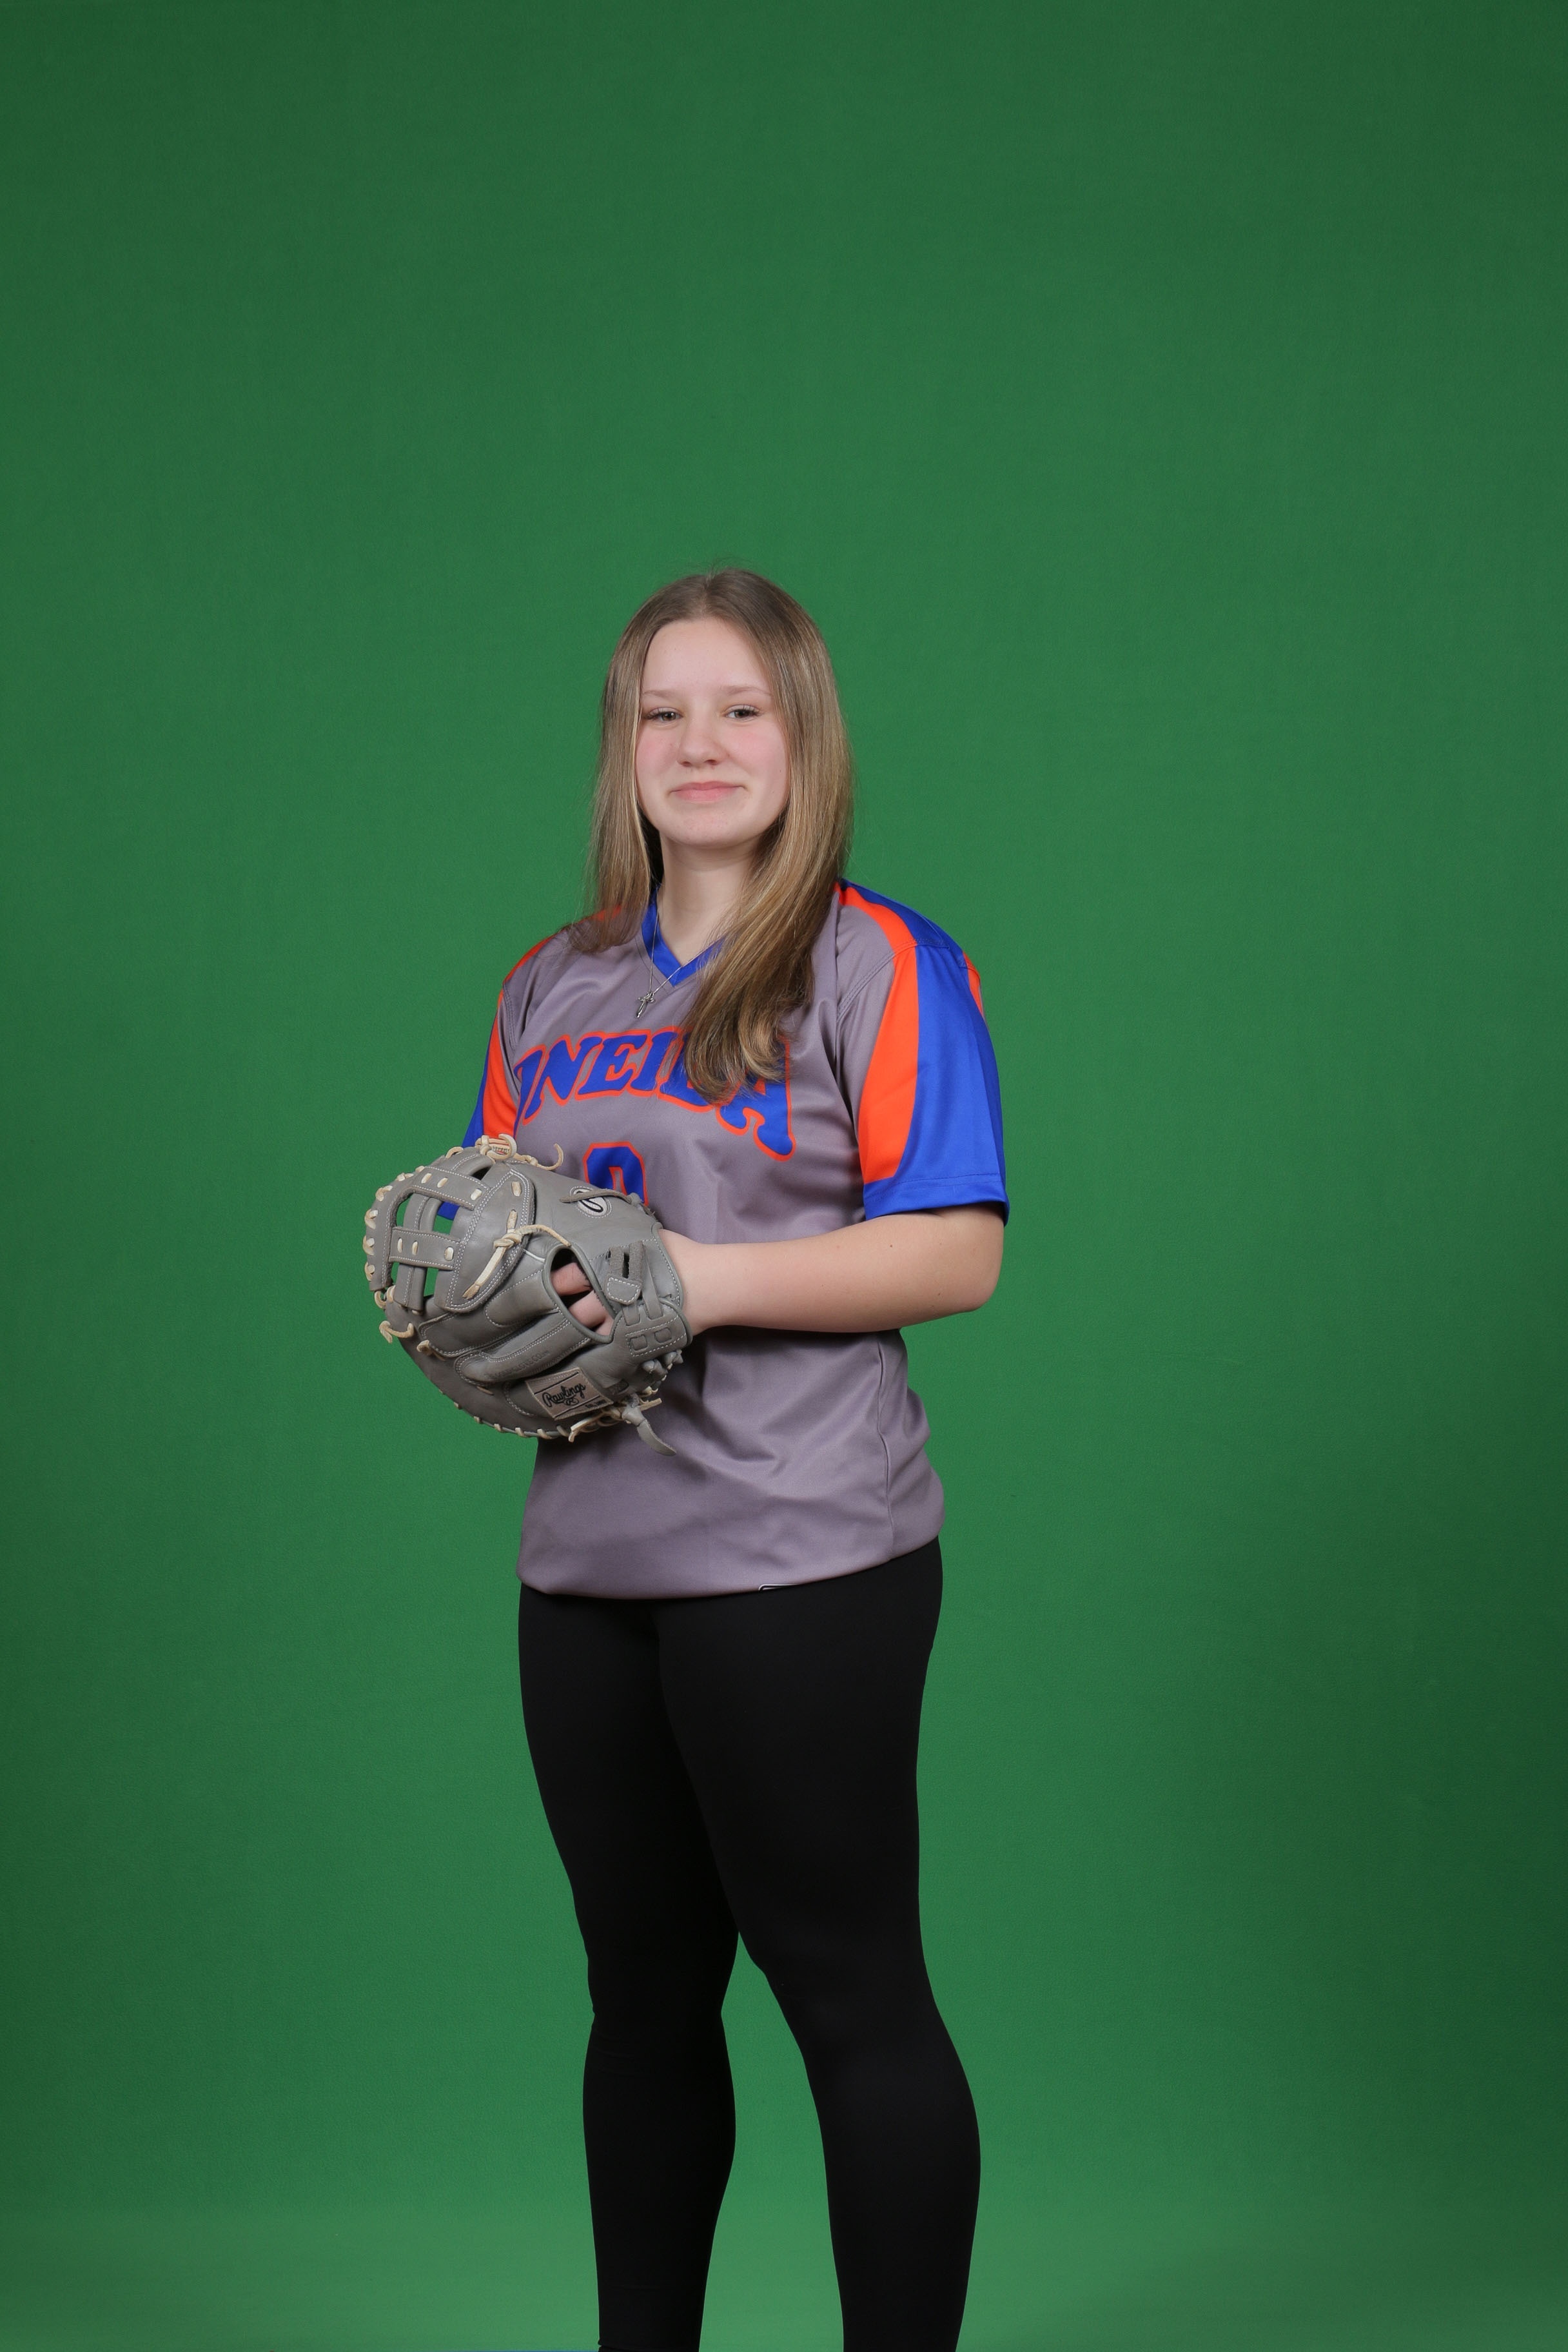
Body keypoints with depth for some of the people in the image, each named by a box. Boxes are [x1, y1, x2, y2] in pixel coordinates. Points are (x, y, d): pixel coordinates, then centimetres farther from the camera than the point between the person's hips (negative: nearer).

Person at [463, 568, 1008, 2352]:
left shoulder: (878, 965, -3)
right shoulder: (549, 991, 15)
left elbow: (955, 1255, -10)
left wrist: (708, 1279, -18)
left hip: (797, 1553, -6)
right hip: (583, 1553, 6)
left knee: (848, 1989, -2)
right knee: (643, 1989, 14)